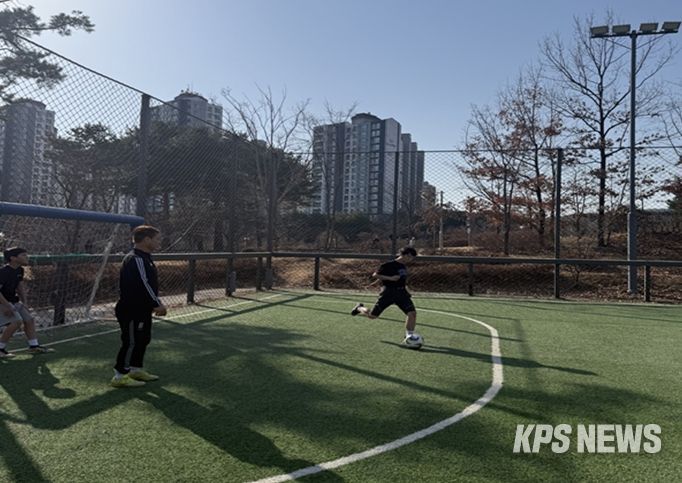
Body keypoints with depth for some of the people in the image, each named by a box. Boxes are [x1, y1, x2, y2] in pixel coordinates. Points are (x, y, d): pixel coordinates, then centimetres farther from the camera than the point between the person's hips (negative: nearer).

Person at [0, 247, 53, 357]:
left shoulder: (19, 270, 6)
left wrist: (24, 303, 9)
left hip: (13, 301, 10)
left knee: (29, 319, 8)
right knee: (16, 321, -23)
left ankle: (34, 346, 17)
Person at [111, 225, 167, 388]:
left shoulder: (144, 258, 14)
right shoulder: (136, 259, -20)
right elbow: (144, 285, -25)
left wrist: (156, 304, 14)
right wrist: (157, 304, -20)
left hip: (142, 310, 11)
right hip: (131, 311, -11)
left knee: (143, 339, 18)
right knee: (131, 342, -4)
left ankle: (136, 369, 31)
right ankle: (120, 375, 6)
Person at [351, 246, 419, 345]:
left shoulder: (403, 267, 12)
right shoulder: (389, 265, -12)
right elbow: (375, 275, -13)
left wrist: (405, 289, 17)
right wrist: (390, 278, -21)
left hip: (401, 292, 6)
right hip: (388, 292, -6)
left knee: (412, 312, -12)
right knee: (372, 315, 0)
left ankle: (409, 336, -1)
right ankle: (359, 308, 31)